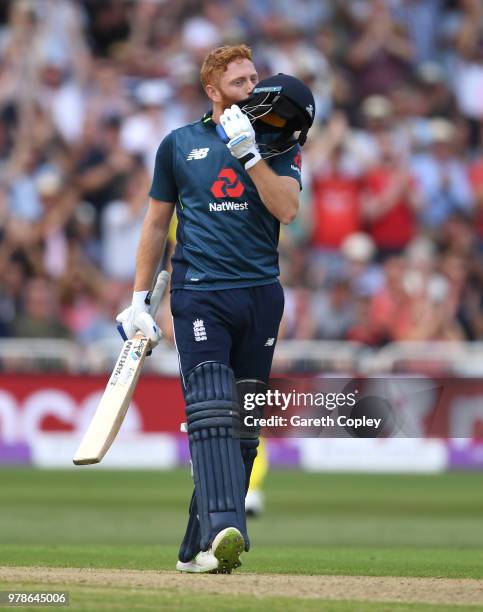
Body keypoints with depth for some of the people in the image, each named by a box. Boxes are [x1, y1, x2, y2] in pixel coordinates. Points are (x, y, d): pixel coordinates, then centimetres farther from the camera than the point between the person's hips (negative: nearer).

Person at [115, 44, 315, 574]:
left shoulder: (277, 145, 11)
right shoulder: (179, 144, 10)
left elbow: (286, 209, -6)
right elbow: (156, 223, 15)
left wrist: (249, 151, -14)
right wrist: (138, 301, 10)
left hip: (261, 294, 2)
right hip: (199, 295, -2)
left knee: (243, 427, 3)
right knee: (211, 412, -19)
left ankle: (198, 548, 10)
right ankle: (223, 533, -33)